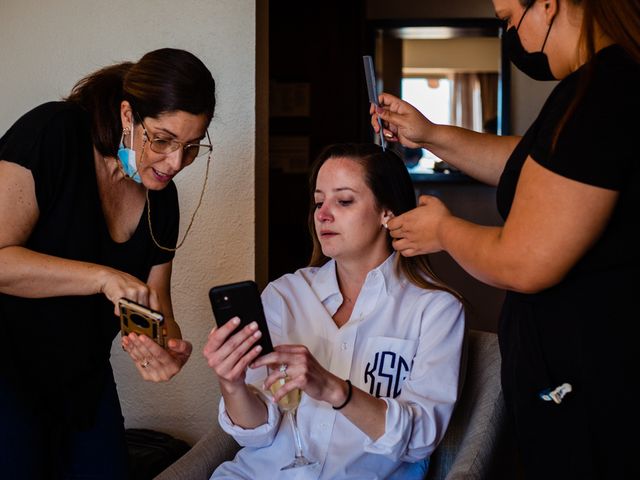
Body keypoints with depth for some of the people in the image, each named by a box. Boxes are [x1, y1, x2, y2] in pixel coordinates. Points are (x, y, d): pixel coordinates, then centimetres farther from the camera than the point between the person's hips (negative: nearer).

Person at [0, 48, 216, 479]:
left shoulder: (162, 196, 0)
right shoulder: (53, 133, -19)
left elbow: (156, 303, 1)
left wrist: (170, 345, -21)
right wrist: (104, 277, -32)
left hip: (84, 378, 6)